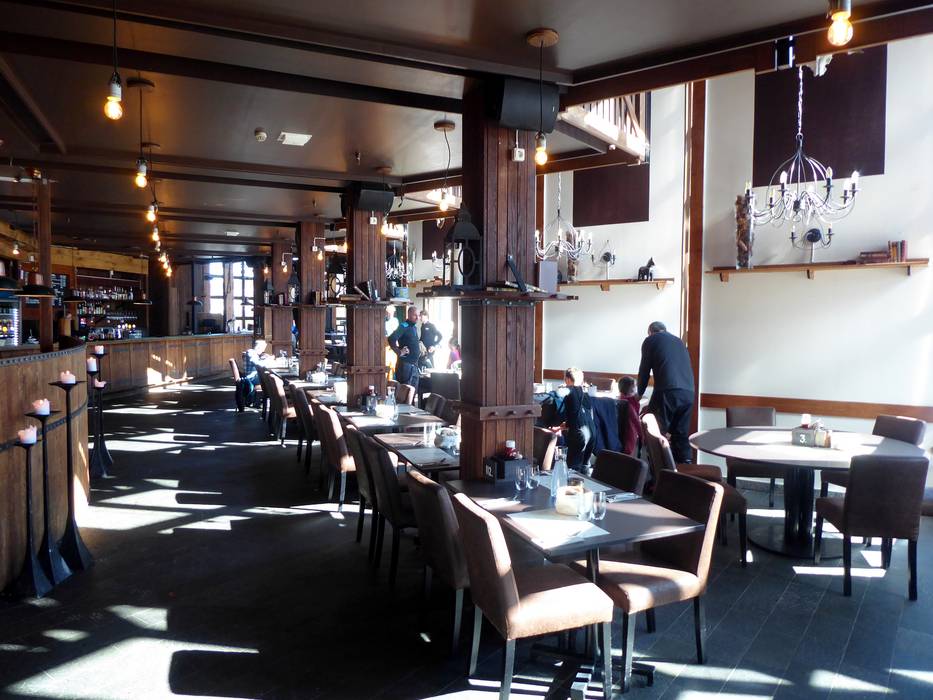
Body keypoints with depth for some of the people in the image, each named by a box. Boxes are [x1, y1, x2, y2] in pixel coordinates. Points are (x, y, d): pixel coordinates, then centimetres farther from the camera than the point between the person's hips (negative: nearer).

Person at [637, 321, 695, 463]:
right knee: (681, 434, 10)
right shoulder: (679, 341, 28)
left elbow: (644, 370, 13)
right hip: (688, 392, 6)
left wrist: (639, 393, 27)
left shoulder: (650, 340, 12)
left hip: (668, 391, -5)